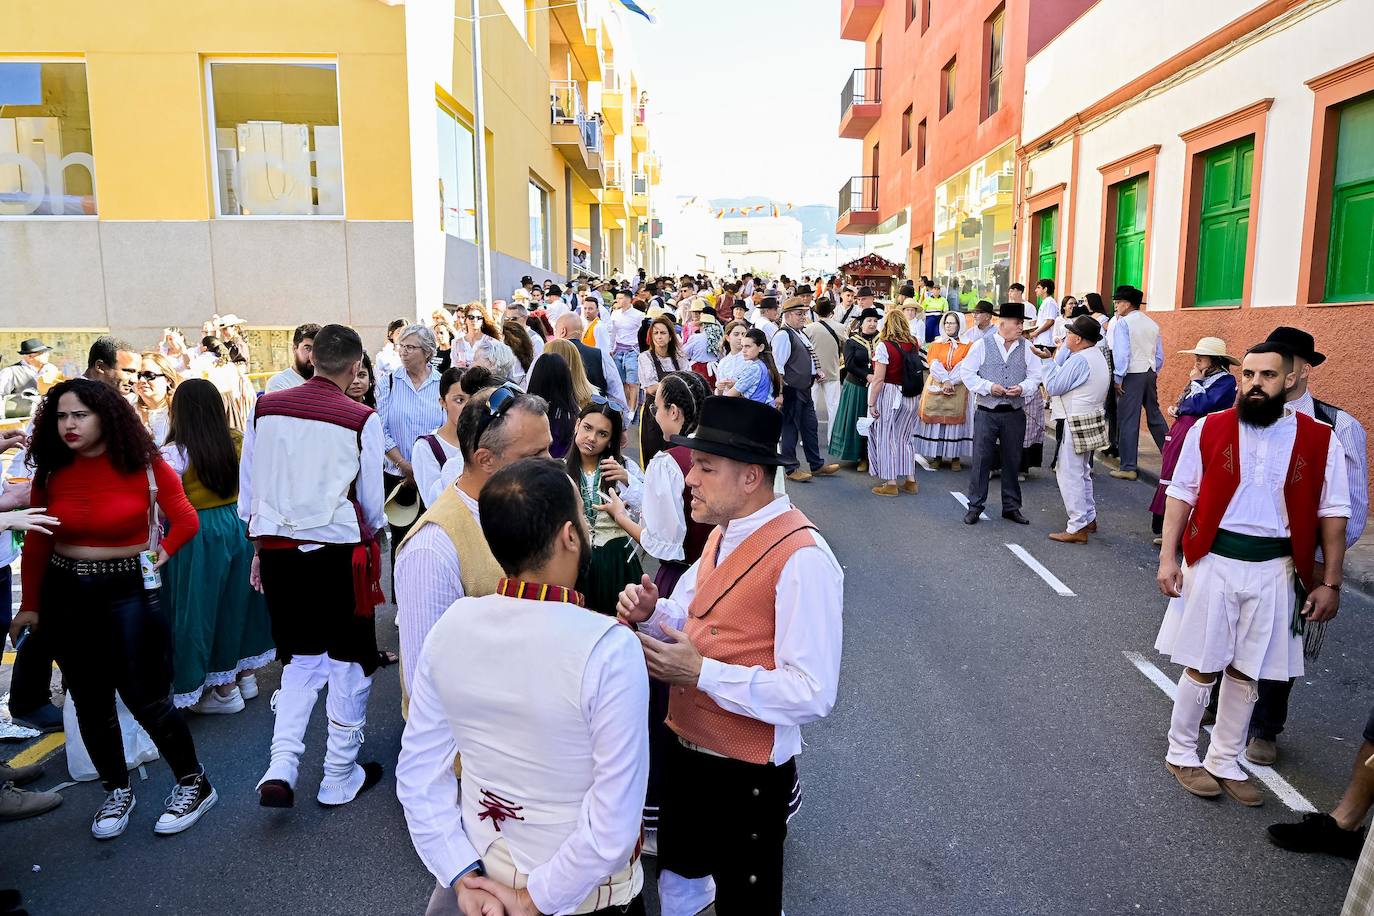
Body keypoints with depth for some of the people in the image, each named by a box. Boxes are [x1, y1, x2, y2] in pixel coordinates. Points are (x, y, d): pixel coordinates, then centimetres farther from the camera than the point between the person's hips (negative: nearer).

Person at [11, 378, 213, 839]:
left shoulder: (144, 466, -9)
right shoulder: (51, 472, 1)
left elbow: (186, 520, -2)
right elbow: (36, 544, 5)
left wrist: (160, 555, -11)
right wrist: (29, 606, 6)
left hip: (129, 590, -4)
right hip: (65, 594, 4)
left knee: (145, 698, -3)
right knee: (90, 703, 11)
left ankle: (194, 784, 16)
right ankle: (117, 790, 30)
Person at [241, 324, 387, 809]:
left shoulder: (265, 408, 3)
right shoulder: (362, 419, -9)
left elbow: (248, 488, 8)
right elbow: (372, 503, -3)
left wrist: (260, 548, 20)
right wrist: (370, 541, 17)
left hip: (277, 547, 4)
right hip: (337, 548, -4)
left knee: (301, 657, 21)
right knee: (349, 661, 12)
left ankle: (280, 768, 10)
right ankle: (340, 778, 22)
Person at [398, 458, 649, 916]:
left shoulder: (450, 625, -13)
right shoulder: (610, 649, -28)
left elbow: (417, 775, -6)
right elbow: (614, 826, -25)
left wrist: (463, 877, -3)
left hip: (483, 879, 3)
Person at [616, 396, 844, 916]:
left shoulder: (802, 559, -26)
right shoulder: (722, 535, 3)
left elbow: (813, 695, -27)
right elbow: (687, 619, 15)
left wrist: (702, 673, -27)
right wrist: (650, 613, -8)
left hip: (747, 774, -8)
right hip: (686, 751, 8)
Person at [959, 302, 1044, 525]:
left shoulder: (1027, 348, 6)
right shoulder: (982, 345, -1)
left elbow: (1035, 376, 5)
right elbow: (966, 372, -2)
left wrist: (1022, 388, -15)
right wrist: (988, 387, -13)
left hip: (1015, 413, 3)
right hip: (986, 412, -3)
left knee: (1012, 461, 10)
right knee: (981, 459, -2)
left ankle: (1011, 507, 22)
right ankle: (975, 506, 8)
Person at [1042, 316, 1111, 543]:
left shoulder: (1078, 360, -20)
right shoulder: (1098, 356, 12)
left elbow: (1053, 387, -17)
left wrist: (1048, 361, -7)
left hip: (1076, 425, -10)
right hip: (1092, 420, 10)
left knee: (1069, 474, -6)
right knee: (1082, 472, 21)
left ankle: (1077, 528, -4)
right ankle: (1089, 518, 31)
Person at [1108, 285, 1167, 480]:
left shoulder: (1122, 323, -8)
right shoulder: (1152, 323, 13)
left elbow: (1121, 353, -15)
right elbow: (1160, 355, 14)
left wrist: (1118, 379, -10)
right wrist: (1154, 373, 21)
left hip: (1131, 375, -7)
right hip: (1150, 373, 7)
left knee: (1128, 421, -3)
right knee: (1155, 417, 17)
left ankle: (1128, 468, -2)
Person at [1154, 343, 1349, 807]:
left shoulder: (1319, 440, -2)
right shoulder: (1209, 429, -4)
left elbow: (1332, 514, 3)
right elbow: (1181, 495, 1)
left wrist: (1330, 582, 2)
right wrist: (1167, 557, -4)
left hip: (1274, 570, 2)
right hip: (1212, 561, -1)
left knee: (1246, 672, 11)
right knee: (1202, 666, 6)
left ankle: (1224, 762, 28)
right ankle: (1181, 754, 25)